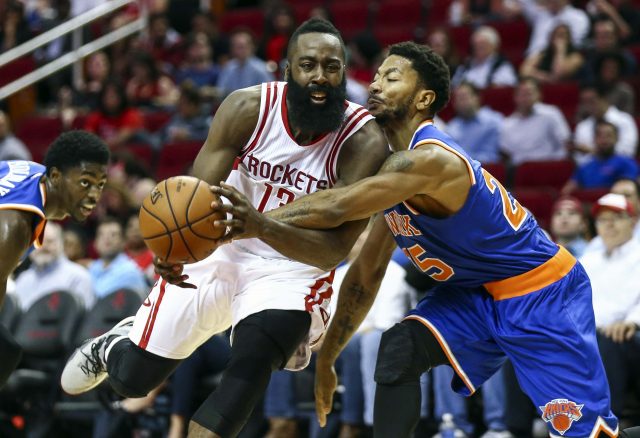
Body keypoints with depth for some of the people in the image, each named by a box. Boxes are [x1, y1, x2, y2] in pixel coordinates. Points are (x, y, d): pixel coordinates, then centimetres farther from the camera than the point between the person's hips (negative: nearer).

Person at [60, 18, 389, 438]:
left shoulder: (365, 142, -22)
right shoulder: (247, 108, -17)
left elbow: (334, 250, -28)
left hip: (292, 268, -2)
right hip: (221, 251, 2)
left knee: (252, 364, -32)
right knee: (131, 378, 8)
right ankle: (114, 344, 46)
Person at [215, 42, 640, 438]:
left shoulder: (430, 160, -27)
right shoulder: (396, 174, 3)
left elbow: (336, 207, -38)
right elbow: (365, 276, 10)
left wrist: (262, 221, -39)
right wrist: (327, 357, 11)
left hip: (541, 292, -8)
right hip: (475, 291, 8)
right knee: (398, 350, -15)